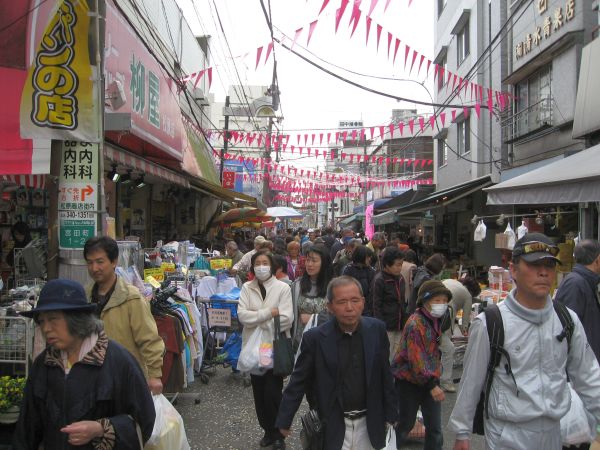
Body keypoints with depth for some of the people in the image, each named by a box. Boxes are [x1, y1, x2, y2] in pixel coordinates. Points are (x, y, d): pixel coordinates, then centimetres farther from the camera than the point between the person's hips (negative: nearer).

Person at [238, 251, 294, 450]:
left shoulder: (283, 288, -6)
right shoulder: (247, 288, 3)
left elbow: (286, 320, -15)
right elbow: (242, 315, -10)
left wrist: (255, 319, -13)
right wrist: (269, 313, -18)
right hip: (253, 346, 3)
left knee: (272, 392, -3)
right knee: (259, 392, 12)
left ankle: (278, 434, 18)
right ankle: (268, 431, 30)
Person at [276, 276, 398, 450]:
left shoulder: (377, 329, -8)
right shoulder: (315, 338, -15)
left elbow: (385, 375, 2)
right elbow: (298, 381, -6)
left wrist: (390, 413, 7)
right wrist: (284, 420, -3)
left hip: (368, 423, 3)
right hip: (332, 426, -2)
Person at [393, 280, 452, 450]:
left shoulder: (435, 320, 5)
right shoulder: (415, 324, -22)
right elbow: (416, 359, -26)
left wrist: (434, 380, 18)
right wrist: (431, 384, -28)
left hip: (430, 379, 7)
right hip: (410, 381, -7)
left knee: (435, 428, 8)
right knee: (405, 424, 9)